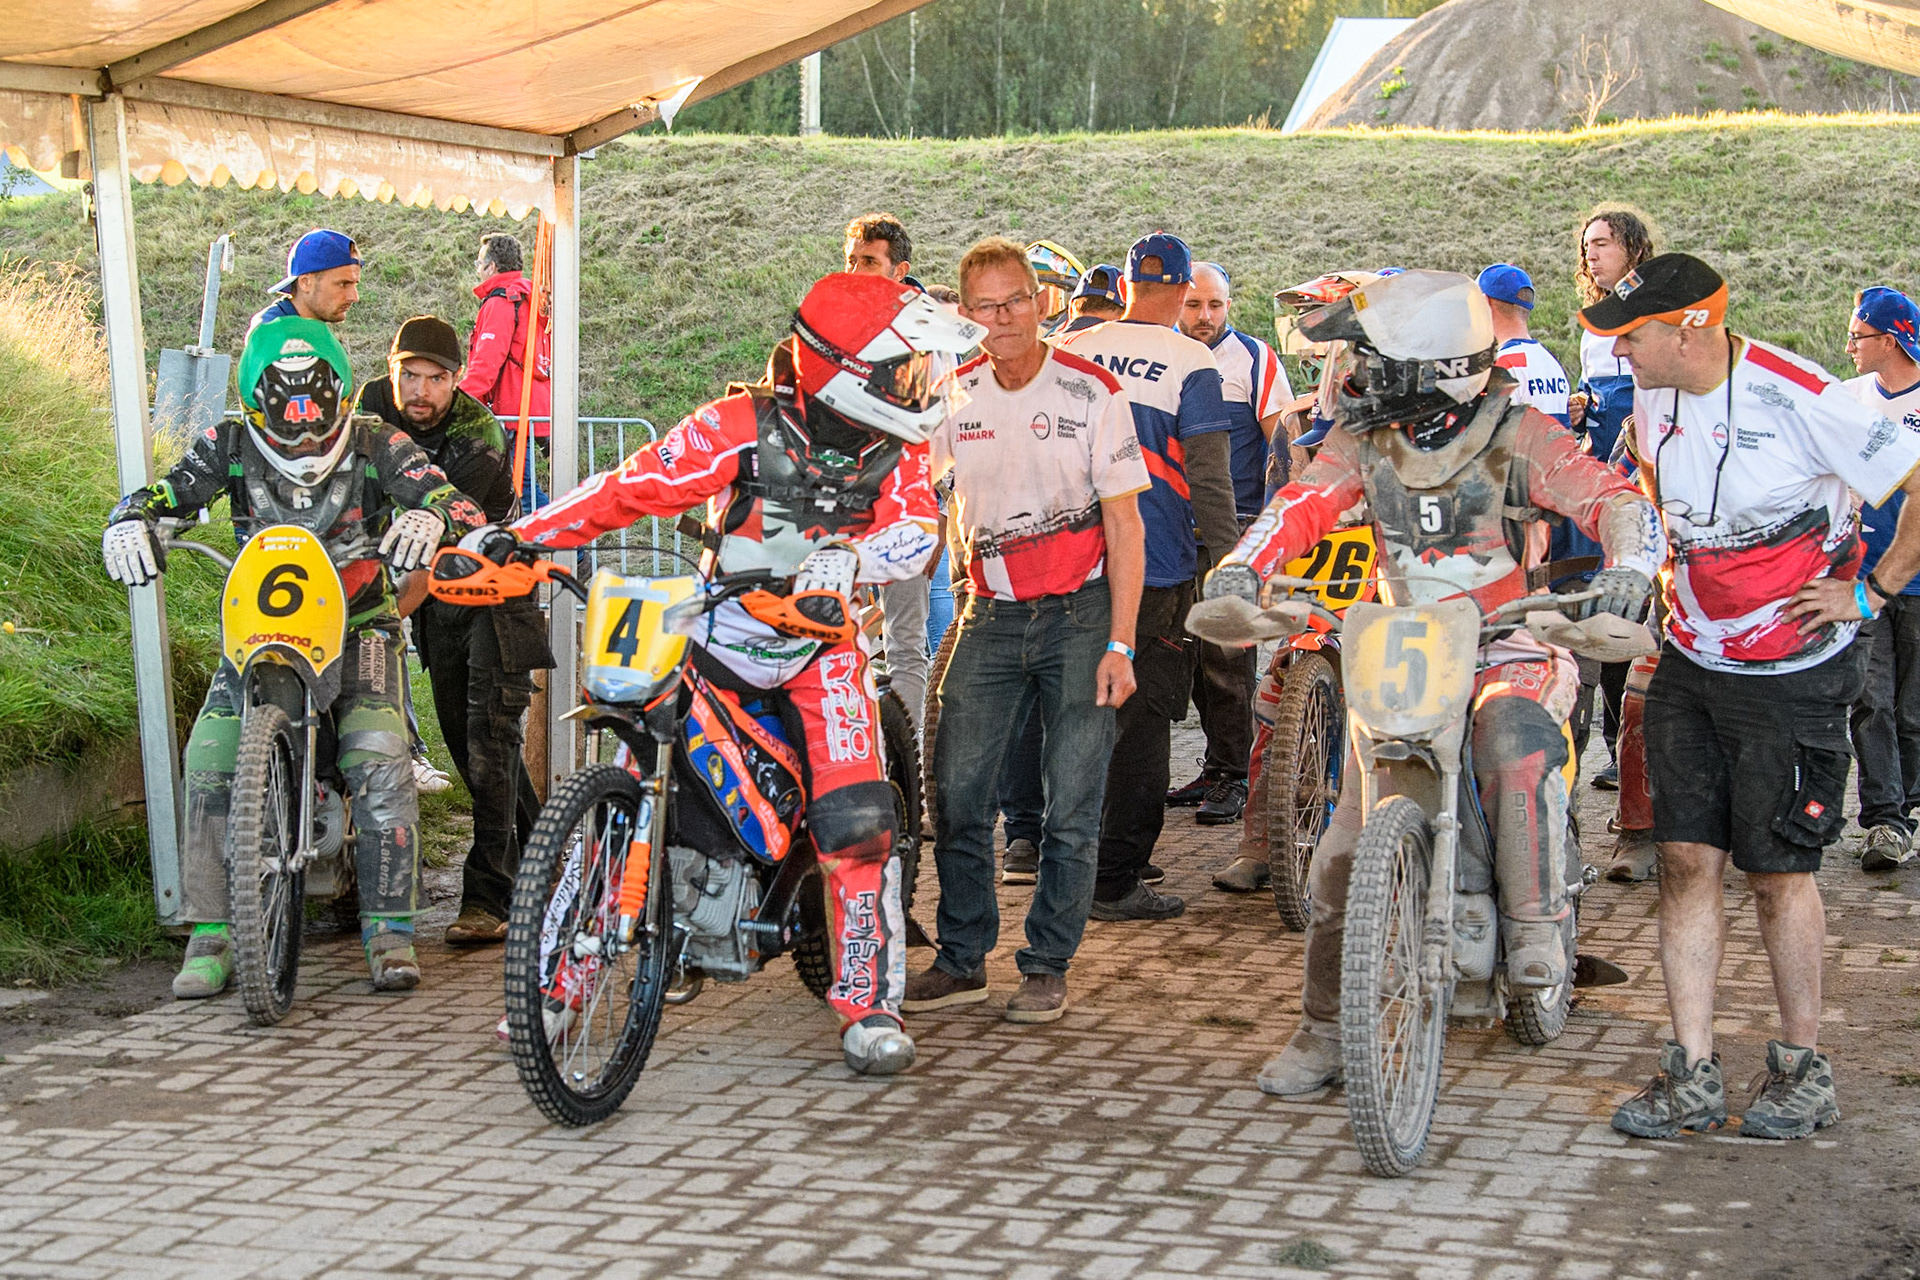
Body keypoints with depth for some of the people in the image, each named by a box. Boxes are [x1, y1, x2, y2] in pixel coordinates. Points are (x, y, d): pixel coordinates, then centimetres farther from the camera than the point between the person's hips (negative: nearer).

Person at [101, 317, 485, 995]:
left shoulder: (376, 444, -9)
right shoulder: (231, 446, -2)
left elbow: (459, 505, -17)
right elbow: (165, 490, -6)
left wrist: (431, 516, -43)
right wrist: (130, 520, -31)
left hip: (359, 621, -2)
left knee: (378, 760, -22)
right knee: (209, 758, -15)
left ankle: (390, 930, -11)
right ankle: (211, 933, -6)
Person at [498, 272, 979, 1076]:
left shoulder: (897, 451, -4)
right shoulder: (743, 428, -15)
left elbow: (913, 533, -19)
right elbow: (633, 486, -15)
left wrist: (845, 559, -40)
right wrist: (515, 536, -20)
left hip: (823, 646, 2)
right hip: (720, 637, -1)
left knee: (859, 824, -15)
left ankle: (870, 1002, -3)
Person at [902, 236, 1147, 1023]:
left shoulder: (1090, 392, -6)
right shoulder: (954, 398, 4)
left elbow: (1125, 524, -6)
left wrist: (1119, 644, -11)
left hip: (1079, 614, -3)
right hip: (991, 616, 3)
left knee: (1071, 805, -1)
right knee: (957, 791, 0)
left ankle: (1048, 966, 12)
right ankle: (961, 960, 13)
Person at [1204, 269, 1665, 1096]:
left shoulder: (1515, 437, -8)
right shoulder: (1364, 440, 3)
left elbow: (1610, 496, -14)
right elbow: (1303, 503, -9)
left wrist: (1628, 565, -36)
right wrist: (1243, 567, -29)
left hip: (1507, 645, -4)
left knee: (1517, 744, -39)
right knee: (1346, 845, -2)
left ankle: (1536, 930, -23)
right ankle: (1324, 1030, 10)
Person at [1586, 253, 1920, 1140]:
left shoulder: (1803, 399, -21)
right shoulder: (1654, 400, 1)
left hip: (1791, 675, -6)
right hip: (1690, 662, 6)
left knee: (1777, 869, 1)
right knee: (1686, 859, 2)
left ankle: (1803, 1070, 18)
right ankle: (1692, 1077, 8)